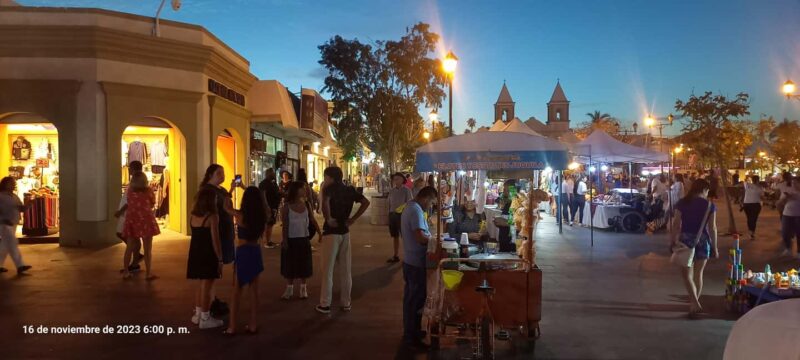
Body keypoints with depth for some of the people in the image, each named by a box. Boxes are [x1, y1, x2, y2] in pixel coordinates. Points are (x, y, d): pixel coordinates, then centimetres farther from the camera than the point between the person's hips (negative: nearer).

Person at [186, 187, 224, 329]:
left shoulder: (193, 216, 5)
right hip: (208, 255, -7)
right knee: (206, 287, 1)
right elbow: (215, 240, -15)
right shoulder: (212, 217, -15)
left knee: (200, 285, 19)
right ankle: (205, 319, 8)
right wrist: (220, 259, -10)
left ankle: (198, 314, 28)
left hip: (195, 254, 7)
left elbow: (198, 235, 6)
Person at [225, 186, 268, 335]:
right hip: (256, 252, 3)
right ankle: (253, 325, 17)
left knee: (237, 291, 6)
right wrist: (259, 193, 20)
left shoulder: (239, 215, -14)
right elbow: (266, 208, 18)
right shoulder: (262, 216, -6)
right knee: (254, 290, 12)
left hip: (243, 252, -3)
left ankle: (232, 327, 7)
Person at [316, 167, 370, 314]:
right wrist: (353, 219, 2)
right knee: (346, 269, 12)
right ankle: (346, 303, 18)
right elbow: (366, 202, 3)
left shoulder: (330, 188, -10)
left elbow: (325, 203, -31)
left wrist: (328, 219, -18)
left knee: (327, 270, 3)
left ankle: (325, 304, 8)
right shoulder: (349, 190, 7)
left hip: (331, 232, -5)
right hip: (345, 232, 6)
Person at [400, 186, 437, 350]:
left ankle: (412, 331, 30)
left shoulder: (409, 207, 13)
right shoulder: (416, 211, -21)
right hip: (416, 262, -10)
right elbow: (421, 237, -29)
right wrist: (433, 238, -13)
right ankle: (411, 336, 8)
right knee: (416, 299, -1)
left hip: (410, 259, 10)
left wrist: (428, 236, 8)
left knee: (411, 297, 18)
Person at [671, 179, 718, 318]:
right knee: (698, 273, 14)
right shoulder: (710, 205, -2)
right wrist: (715, 247, 4)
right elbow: (712, 228, -3)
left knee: (687, 274, 2)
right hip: (703, 240, 1)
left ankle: (695, 304, -12)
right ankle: (694, 303, 24)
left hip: (686, 239, -1)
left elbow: (677, 225, -5)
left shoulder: (682, 203, -2)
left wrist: (673, 242, 3)